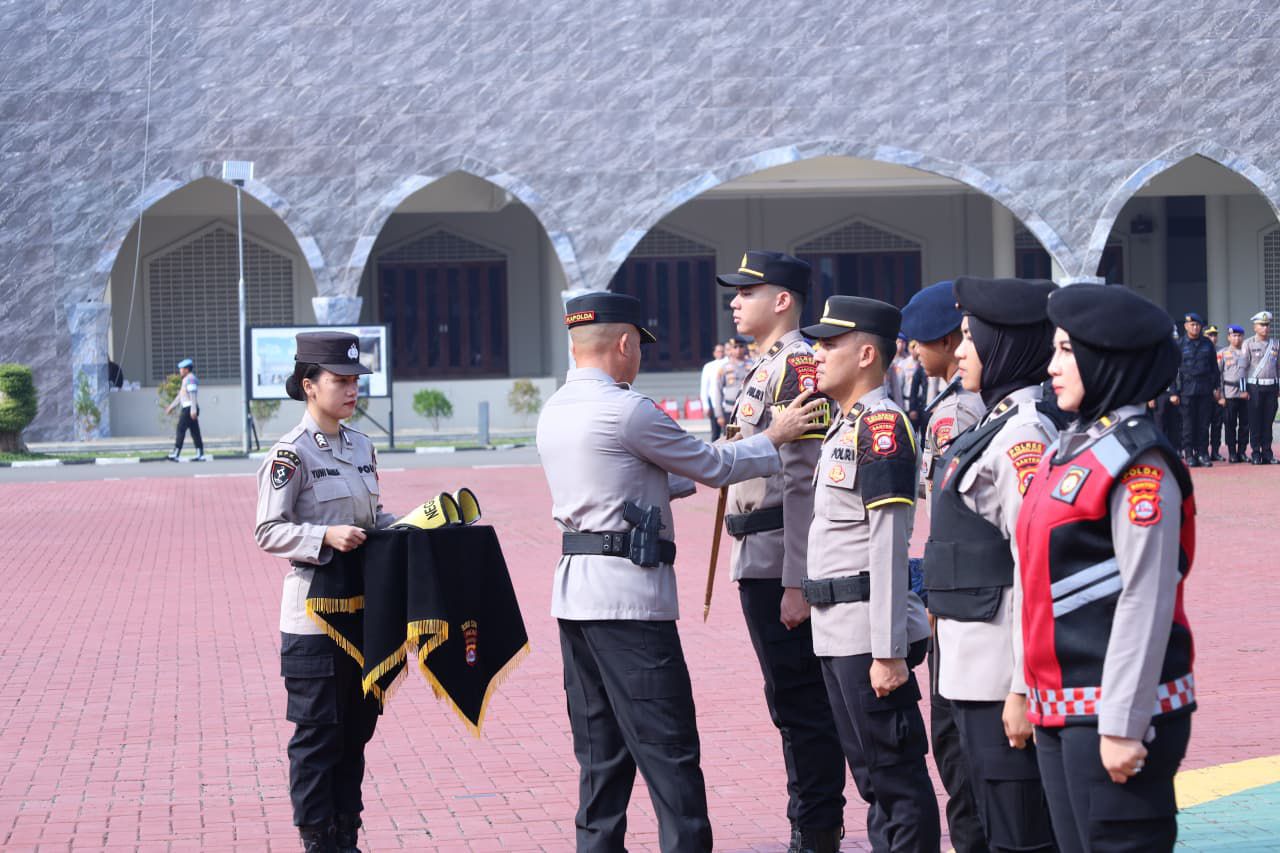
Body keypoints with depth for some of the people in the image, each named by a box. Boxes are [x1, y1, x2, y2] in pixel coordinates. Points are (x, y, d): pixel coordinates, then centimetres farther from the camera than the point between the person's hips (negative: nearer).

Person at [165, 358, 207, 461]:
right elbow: (180, 396, 28)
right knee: (195, 432, 6)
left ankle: (175, 454, -13)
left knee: (181, 430, -10)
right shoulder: (186, 379, 22)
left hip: (189, 408, -10)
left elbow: (193, 395, -19)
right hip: (187, 409, 10)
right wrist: (171, 406, 31)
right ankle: (200, 455, 4)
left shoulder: (190, 379, -10)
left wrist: (193, 410, -25)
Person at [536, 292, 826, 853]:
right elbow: (713, 467, -2)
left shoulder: (553, 412, 14)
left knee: (600, 750, 12)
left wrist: (700, 473, 31)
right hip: (628, 594, -9)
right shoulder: (625, 410, -13)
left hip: (574, 591, 9)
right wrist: (775, 437, 12)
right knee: (668, 751, -6)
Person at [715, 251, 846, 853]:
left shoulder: (799, 366, -15)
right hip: (759, 564, 10)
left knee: (801, 703, -4)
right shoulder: (765, 368, 17)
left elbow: (804, 483, -20)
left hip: (783, 566, -10)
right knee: (791, 702, 14)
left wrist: (798, 583, -22)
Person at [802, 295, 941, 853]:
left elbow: (888, 547, -19)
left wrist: (888, 651, -22)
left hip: (870, 633, -10)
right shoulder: (845, 425, 15)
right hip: (838, 634, 10)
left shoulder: (881, 425, -15)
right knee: (870, 772, 15)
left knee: (897, 774, -4)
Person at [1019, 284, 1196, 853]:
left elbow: (1147, 602, -17)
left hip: (1117, 707, -9)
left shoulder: (1139, 463, -14)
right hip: (1059, 709, 9)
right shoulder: (1068, 450, 13)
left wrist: (1123, 725, -19)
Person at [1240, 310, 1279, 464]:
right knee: (1255, 421, -2)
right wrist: (1244, 389, -7)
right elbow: (1243, 367, -2)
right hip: (1255, 386, -4)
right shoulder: (1249, 344, 0)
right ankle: (1256, 454, 2)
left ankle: (1267, 453, 10)